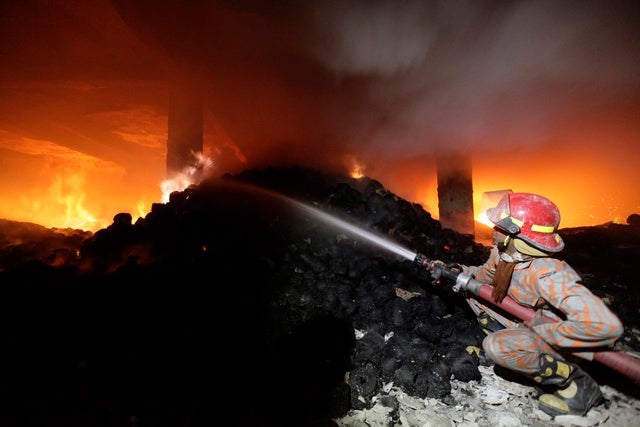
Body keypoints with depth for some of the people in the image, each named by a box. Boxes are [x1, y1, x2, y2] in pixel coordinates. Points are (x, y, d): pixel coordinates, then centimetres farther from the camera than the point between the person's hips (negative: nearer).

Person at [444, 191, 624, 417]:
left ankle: (574, 383, -8)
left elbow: (605, 325, -45)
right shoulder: (502, 252, -14)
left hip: (556, 340, -7)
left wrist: (539, 333, -33)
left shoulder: (546, 273, -39)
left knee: (496, 347, -31)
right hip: (526, 320, 7)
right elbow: (485, 274, 7)